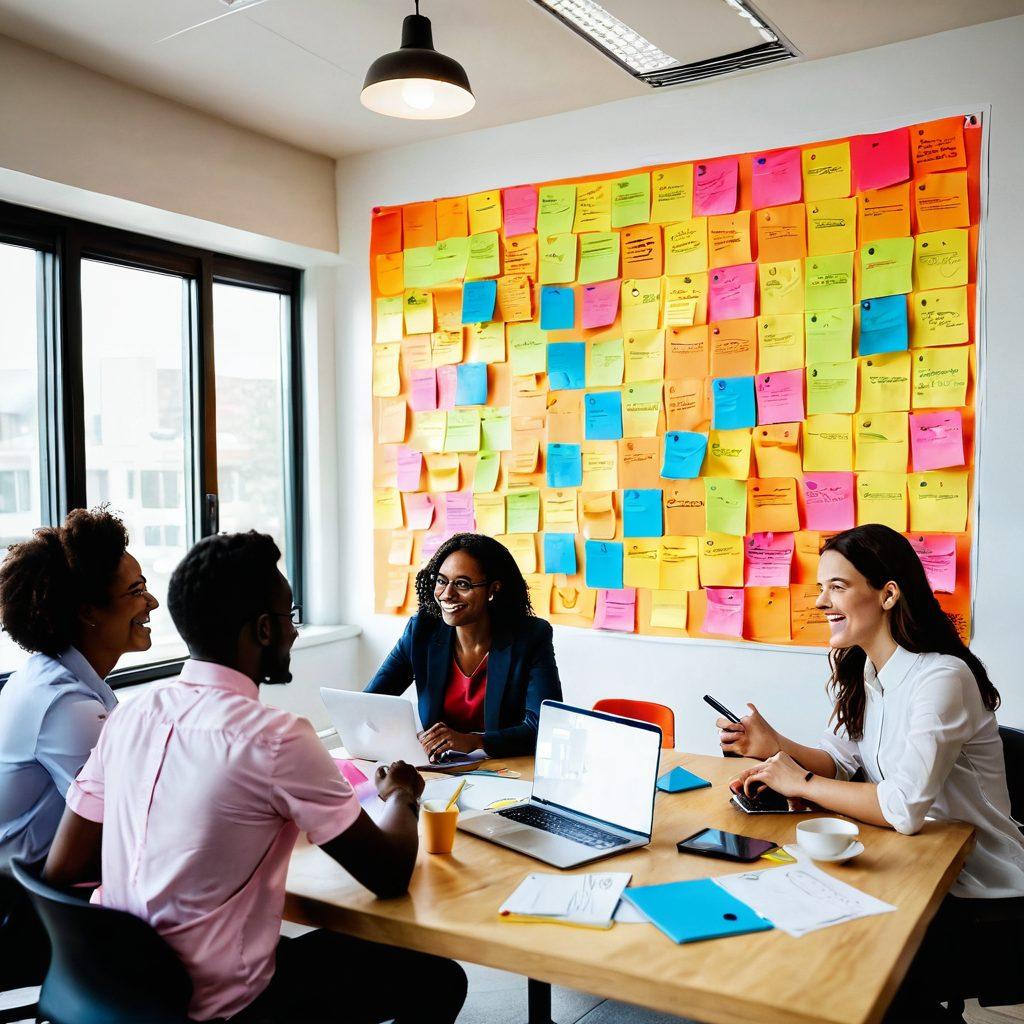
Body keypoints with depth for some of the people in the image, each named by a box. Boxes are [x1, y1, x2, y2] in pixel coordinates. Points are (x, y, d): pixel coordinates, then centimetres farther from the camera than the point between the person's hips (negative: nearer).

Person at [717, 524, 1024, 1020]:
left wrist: (800, 783, -20)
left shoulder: (940, 679, -25)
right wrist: (774, 746, -17)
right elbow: (839, 761, 2)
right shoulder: (860, 672, 3)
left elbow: (905, 808, -31)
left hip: (984, 903, -7)